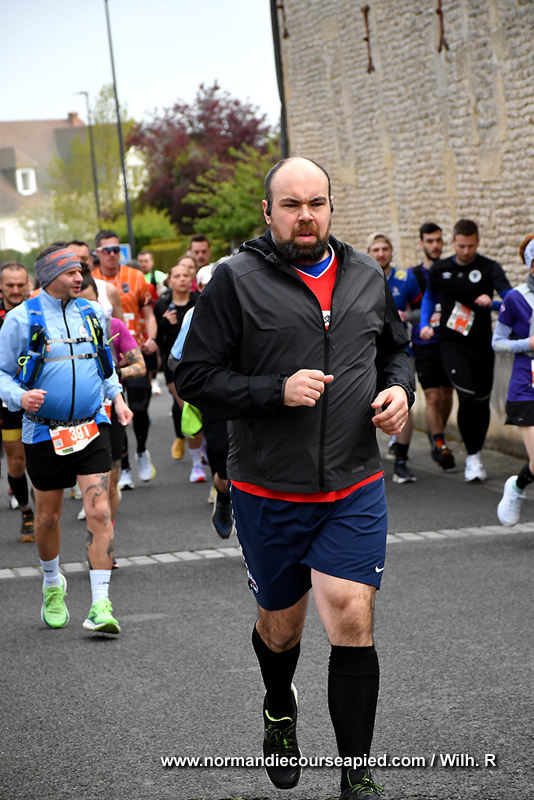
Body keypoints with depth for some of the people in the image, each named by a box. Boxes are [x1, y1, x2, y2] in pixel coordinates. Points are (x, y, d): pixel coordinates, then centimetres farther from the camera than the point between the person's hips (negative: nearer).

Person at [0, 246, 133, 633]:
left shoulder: (92, 313, 6)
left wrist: (116, 396, 8)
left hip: (92, 429, 2)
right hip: (44, 432, -2)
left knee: (100, 512, -12)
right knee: (48, 517, 11)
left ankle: (101, 605, -10)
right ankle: (53, 584, 38)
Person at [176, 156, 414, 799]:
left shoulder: (367, 277, 6)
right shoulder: (237, 280, -7)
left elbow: (395, 350, 21)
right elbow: (195, 378, -8)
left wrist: (400, 388, -1)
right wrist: (277, 390, -21)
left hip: (354, 488, 2)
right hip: (269, 492, -1)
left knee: (351, 622, -10)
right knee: (280, 626, 15)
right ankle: (279, 714, 48)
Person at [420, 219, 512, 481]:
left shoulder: (490, 268, -3)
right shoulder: (439, 270, 5)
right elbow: (430, 297, 23)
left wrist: (491, 302, -31)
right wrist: (425, 324, 10)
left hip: (482, 345, 1)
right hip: (452, 344, -1)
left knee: (482, 401, 6)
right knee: (468, 398, -17)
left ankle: (476, 454, 28)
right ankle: (472, 457, -4)